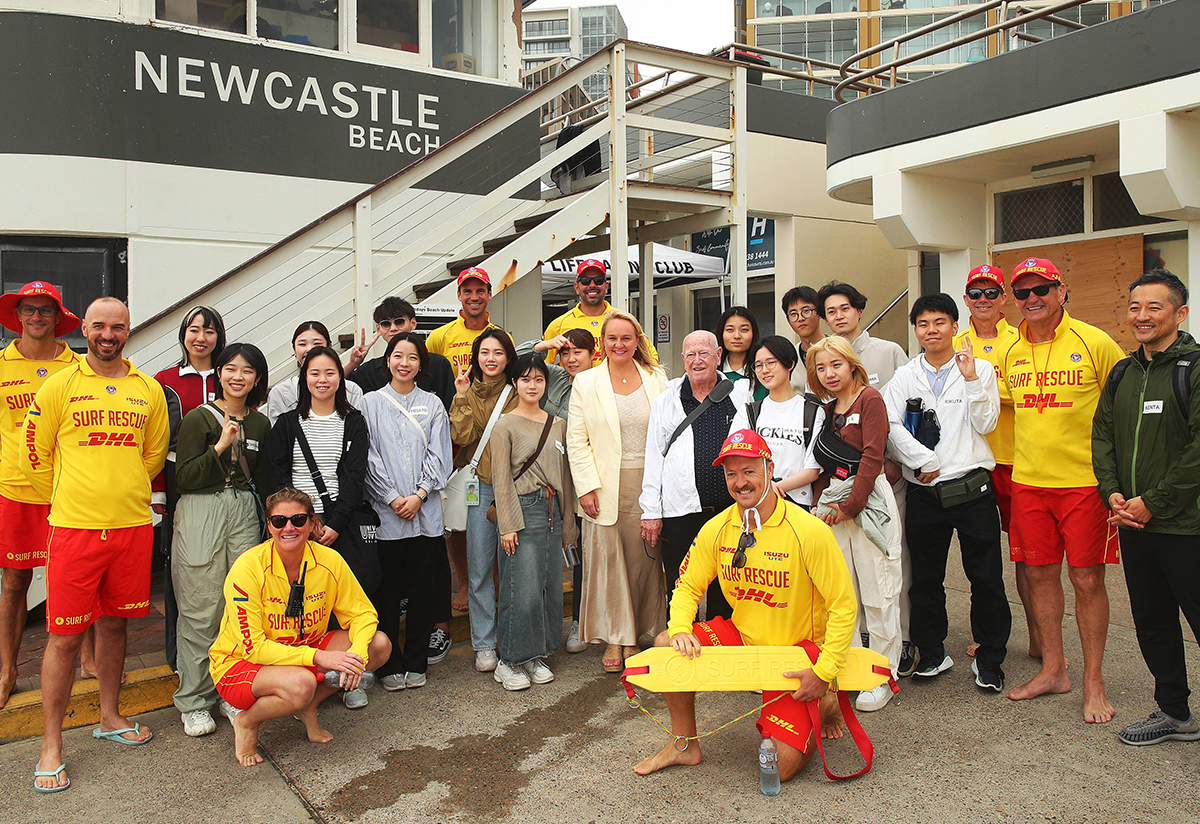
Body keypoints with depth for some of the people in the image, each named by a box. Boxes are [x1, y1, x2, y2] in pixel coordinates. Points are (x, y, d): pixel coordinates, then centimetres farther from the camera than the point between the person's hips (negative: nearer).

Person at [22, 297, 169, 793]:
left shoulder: (149, 389, 6)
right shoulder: (60, 385, -2)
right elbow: (35, 452, 4)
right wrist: (64, 501, 8)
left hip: (132, 525, 3)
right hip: (74, 527, -3)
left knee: (114, 623, 15)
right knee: (65, 636, 1)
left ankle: (109, 717, 32)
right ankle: (51, 745, 14)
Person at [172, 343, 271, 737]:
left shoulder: (259, 423, 12)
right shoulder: (198, 418, -2)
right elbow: (183, 478, -8)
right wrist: (221, 447, -17)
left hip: (244, 512, 4)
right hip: (200, 513, -4)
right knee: (201, 611, -2)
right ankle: (194, 702, 11)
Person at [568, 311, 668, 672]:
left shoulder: (657, 379, 8)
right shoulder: (586, 383, 4)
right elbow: (576, 442, 1)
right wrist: (587, 487, -8)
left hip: (648, 486, 1)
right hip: (605, 488, -1)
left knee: (643, 560, 5)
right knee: (608, 560, 2)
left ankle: (635, 634, 20)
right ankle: (614, 639, 15)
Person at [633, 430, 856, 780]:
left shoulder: (809, 531, -20)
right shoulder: (716, 529, -6)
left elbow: (843, 604, -17)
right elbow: (688, 587, 3)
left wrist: (824, 672, -21)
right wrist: (680, 629, -18)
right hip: (742, 637, 4)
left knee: (781, 766, -12)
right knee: (667, 646, -18)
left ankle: (823, 705, 20)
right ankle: (684, 745, 4)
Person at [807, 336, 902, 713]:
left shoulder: (870, 399, -5)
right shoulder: (826, 410, 15)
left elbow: (872, 457, -12)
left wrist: (850, 506, -13)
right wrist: (822, 501, 0)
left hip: (869, 502, -6)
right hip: (832, 506, 6)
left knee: (878, 593, 1)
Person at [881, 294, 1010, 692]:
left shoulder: (980, 369, 4)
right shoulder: (905, 376, 8)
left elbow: (986, 424, -5)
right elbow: (891, 426, -2)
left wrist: (970, 378, -14)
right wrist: (924, 461, -10)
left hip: (971, 487, -1)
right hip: (924, 492, 2)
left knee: (986, 577, 4)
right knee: (925, 578, 10)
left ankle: (989, 659, 19)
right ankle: (931, 653, 25)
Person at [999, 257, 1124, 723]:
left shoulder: (1094, 343, -6)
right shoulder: (1012, 352, 7)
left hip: (1085, 480, -4)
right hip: (1028, 480, 4)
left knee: (1086, 579, 2)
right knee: (1040, 575, 10)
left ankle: (1093, 682, 17)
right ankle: (1053, 670, 26)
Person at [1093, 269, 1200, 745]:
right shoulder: (1123, 374, 12)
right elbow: (1103, 435, 14)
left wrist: (1154, 503, -16)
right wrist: (1113, 493, -1)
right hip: (1133, 525, 7)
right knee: (1152, 622, 16)